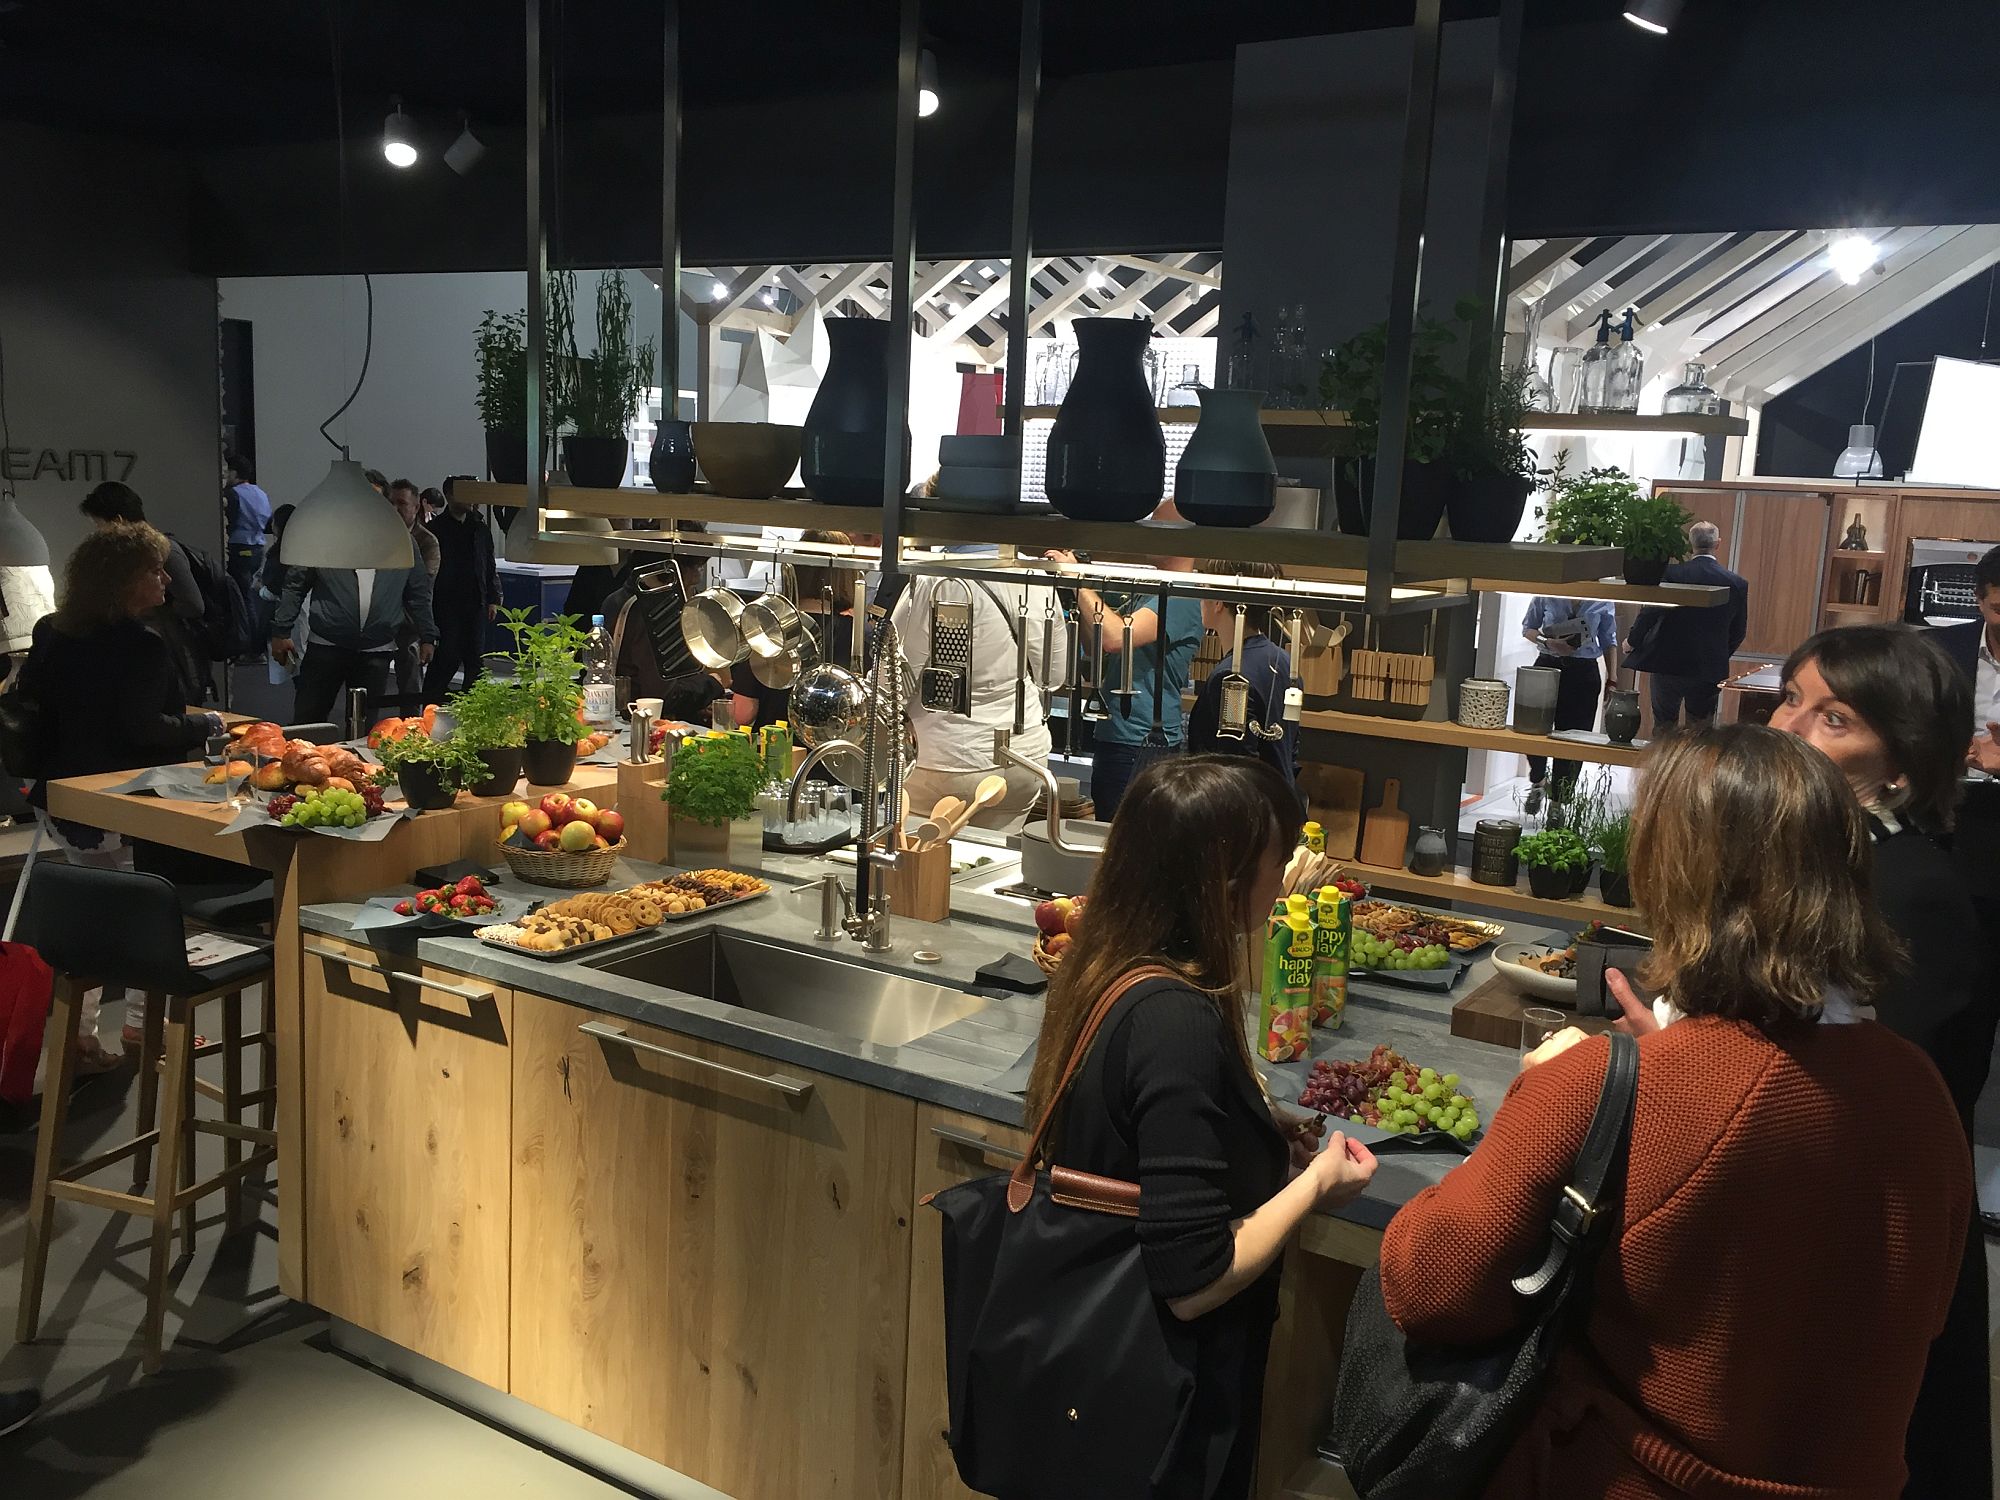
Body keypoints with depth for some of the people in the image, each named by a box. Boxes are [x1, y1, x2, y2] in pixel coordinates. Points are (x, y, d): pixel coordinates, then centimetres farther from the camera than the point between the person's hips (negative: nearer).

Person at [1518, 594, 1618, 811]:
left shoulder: (1603, 602, 1)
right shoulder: (1545, 596, 0)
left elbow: (1609, 642, 9)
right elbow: (1527, 628, 10)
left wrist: (1612, 679, 4)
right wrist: (1548, 642, -10)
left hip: (1584, 672, 0)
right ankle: (1537, 781, 26)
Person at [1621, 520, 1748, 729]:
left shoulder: (1670, 573, -11)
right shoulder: (1736, 583, -4)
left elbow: (1650, 612, -13)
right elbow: (1738, 631, 4)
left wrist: (1632, 641, 4)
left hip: (1666, 664, -1)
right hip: (1709, 671, 1)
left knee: (1663, 727, 13)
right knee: (1700, 731, 11)